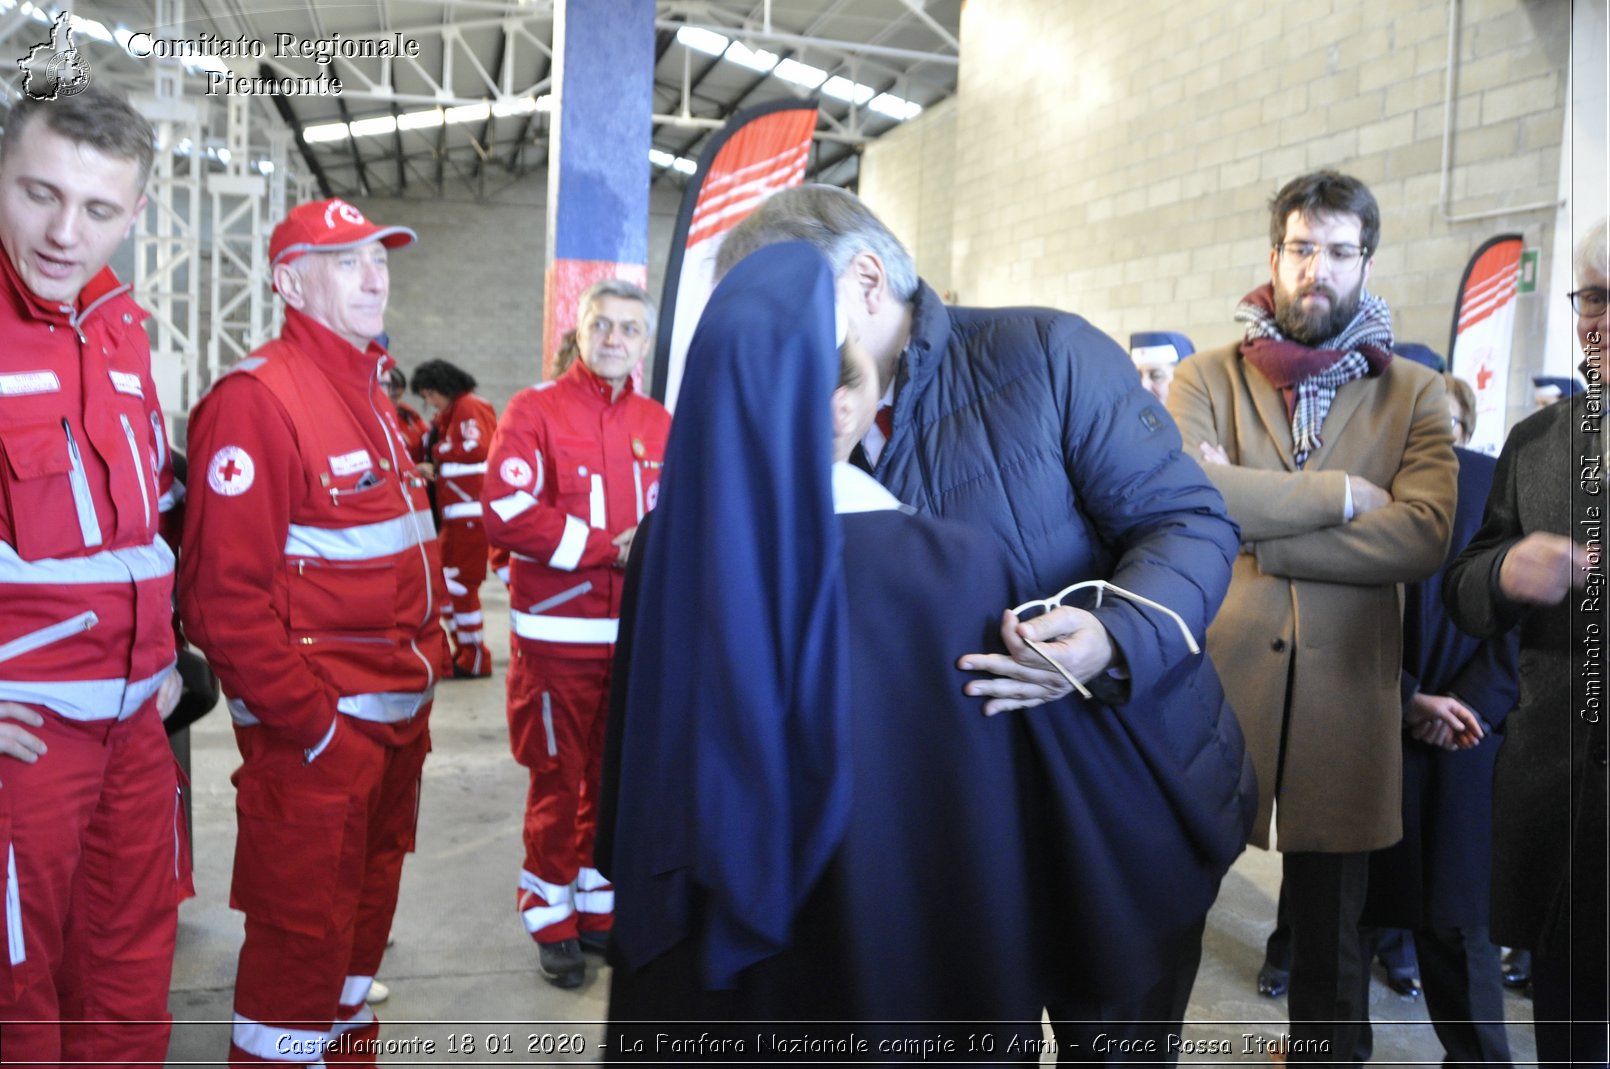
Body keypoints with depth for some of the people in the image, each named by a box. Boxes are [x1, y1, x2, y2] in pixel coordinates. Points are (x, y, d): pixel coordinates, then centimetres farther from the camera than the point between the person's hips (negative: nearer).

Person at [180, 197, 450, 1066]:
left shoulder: (368, 393, 14)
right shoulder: (256, 398, -15)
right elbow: (224, 594, -20)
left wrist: (425, 663, 13)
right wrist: (308, 718, -19)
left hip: (398, 717, 9)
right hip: (314, 729, -9)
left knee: (365, 913, 21)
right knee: (303, 933, 3)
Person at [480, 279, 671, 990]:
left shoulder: (660, 425, 9)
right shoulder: (534, 411, -5)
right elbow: (507, 513, -15)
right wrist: (605, 547, -18)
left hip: (637, 632, 4)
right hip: (557, 632, -4)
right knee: (557, 782, 4)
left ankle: (598, 910, 30)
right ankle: (552, 924, 20)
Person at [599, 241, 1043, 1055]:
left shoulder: (669, 539, -13)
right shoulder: (948, 563, -24)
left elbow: (635, 757, 0)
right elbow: (988, 803, -14)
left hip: (694, 934, 4)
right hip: (883, 941, -3)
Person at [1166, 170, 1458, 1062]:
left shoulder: (1415, 396, 6)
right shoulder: (1207, 378, 5)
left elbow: (1422, 535, -11)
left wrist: (1252, 520, -15)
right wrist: (1340, 494, -13)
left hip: (1343, 695, 1)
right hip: (1213, 681, -1)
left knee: (1332, 935, 14)